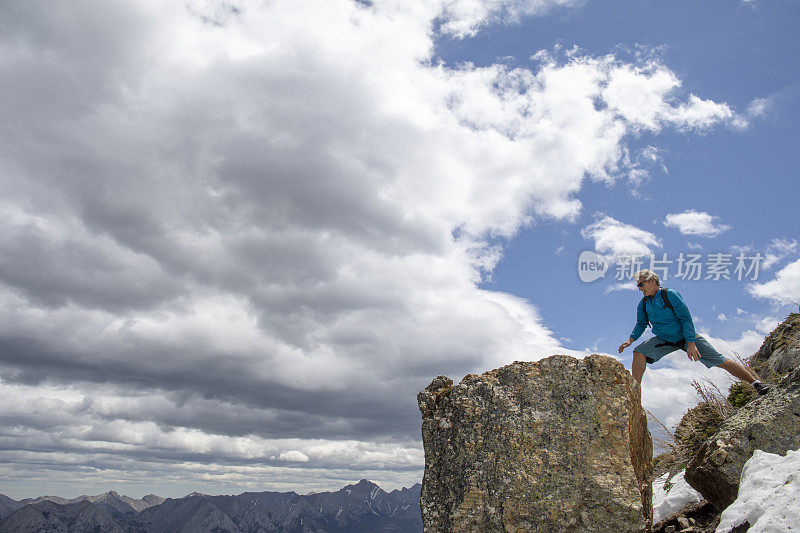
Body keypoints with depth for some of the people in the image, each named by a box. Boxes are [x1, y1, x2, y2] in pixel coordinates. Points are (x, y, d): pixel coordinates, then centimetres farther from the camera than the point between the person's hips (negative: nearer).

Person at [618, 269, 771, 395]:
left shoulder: (670, 295, -16)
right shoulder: (643, 304, -2)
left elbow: (686, 319, -17)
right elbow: (641, 324, 11)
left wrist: (691, 343, -25)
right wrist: (631, 339, -8)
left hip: (686, 337, -4)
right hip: (663, 340, 4)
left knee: (721, 362, -5)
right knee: (639, 353, -20)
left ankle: (755, 382, 12)